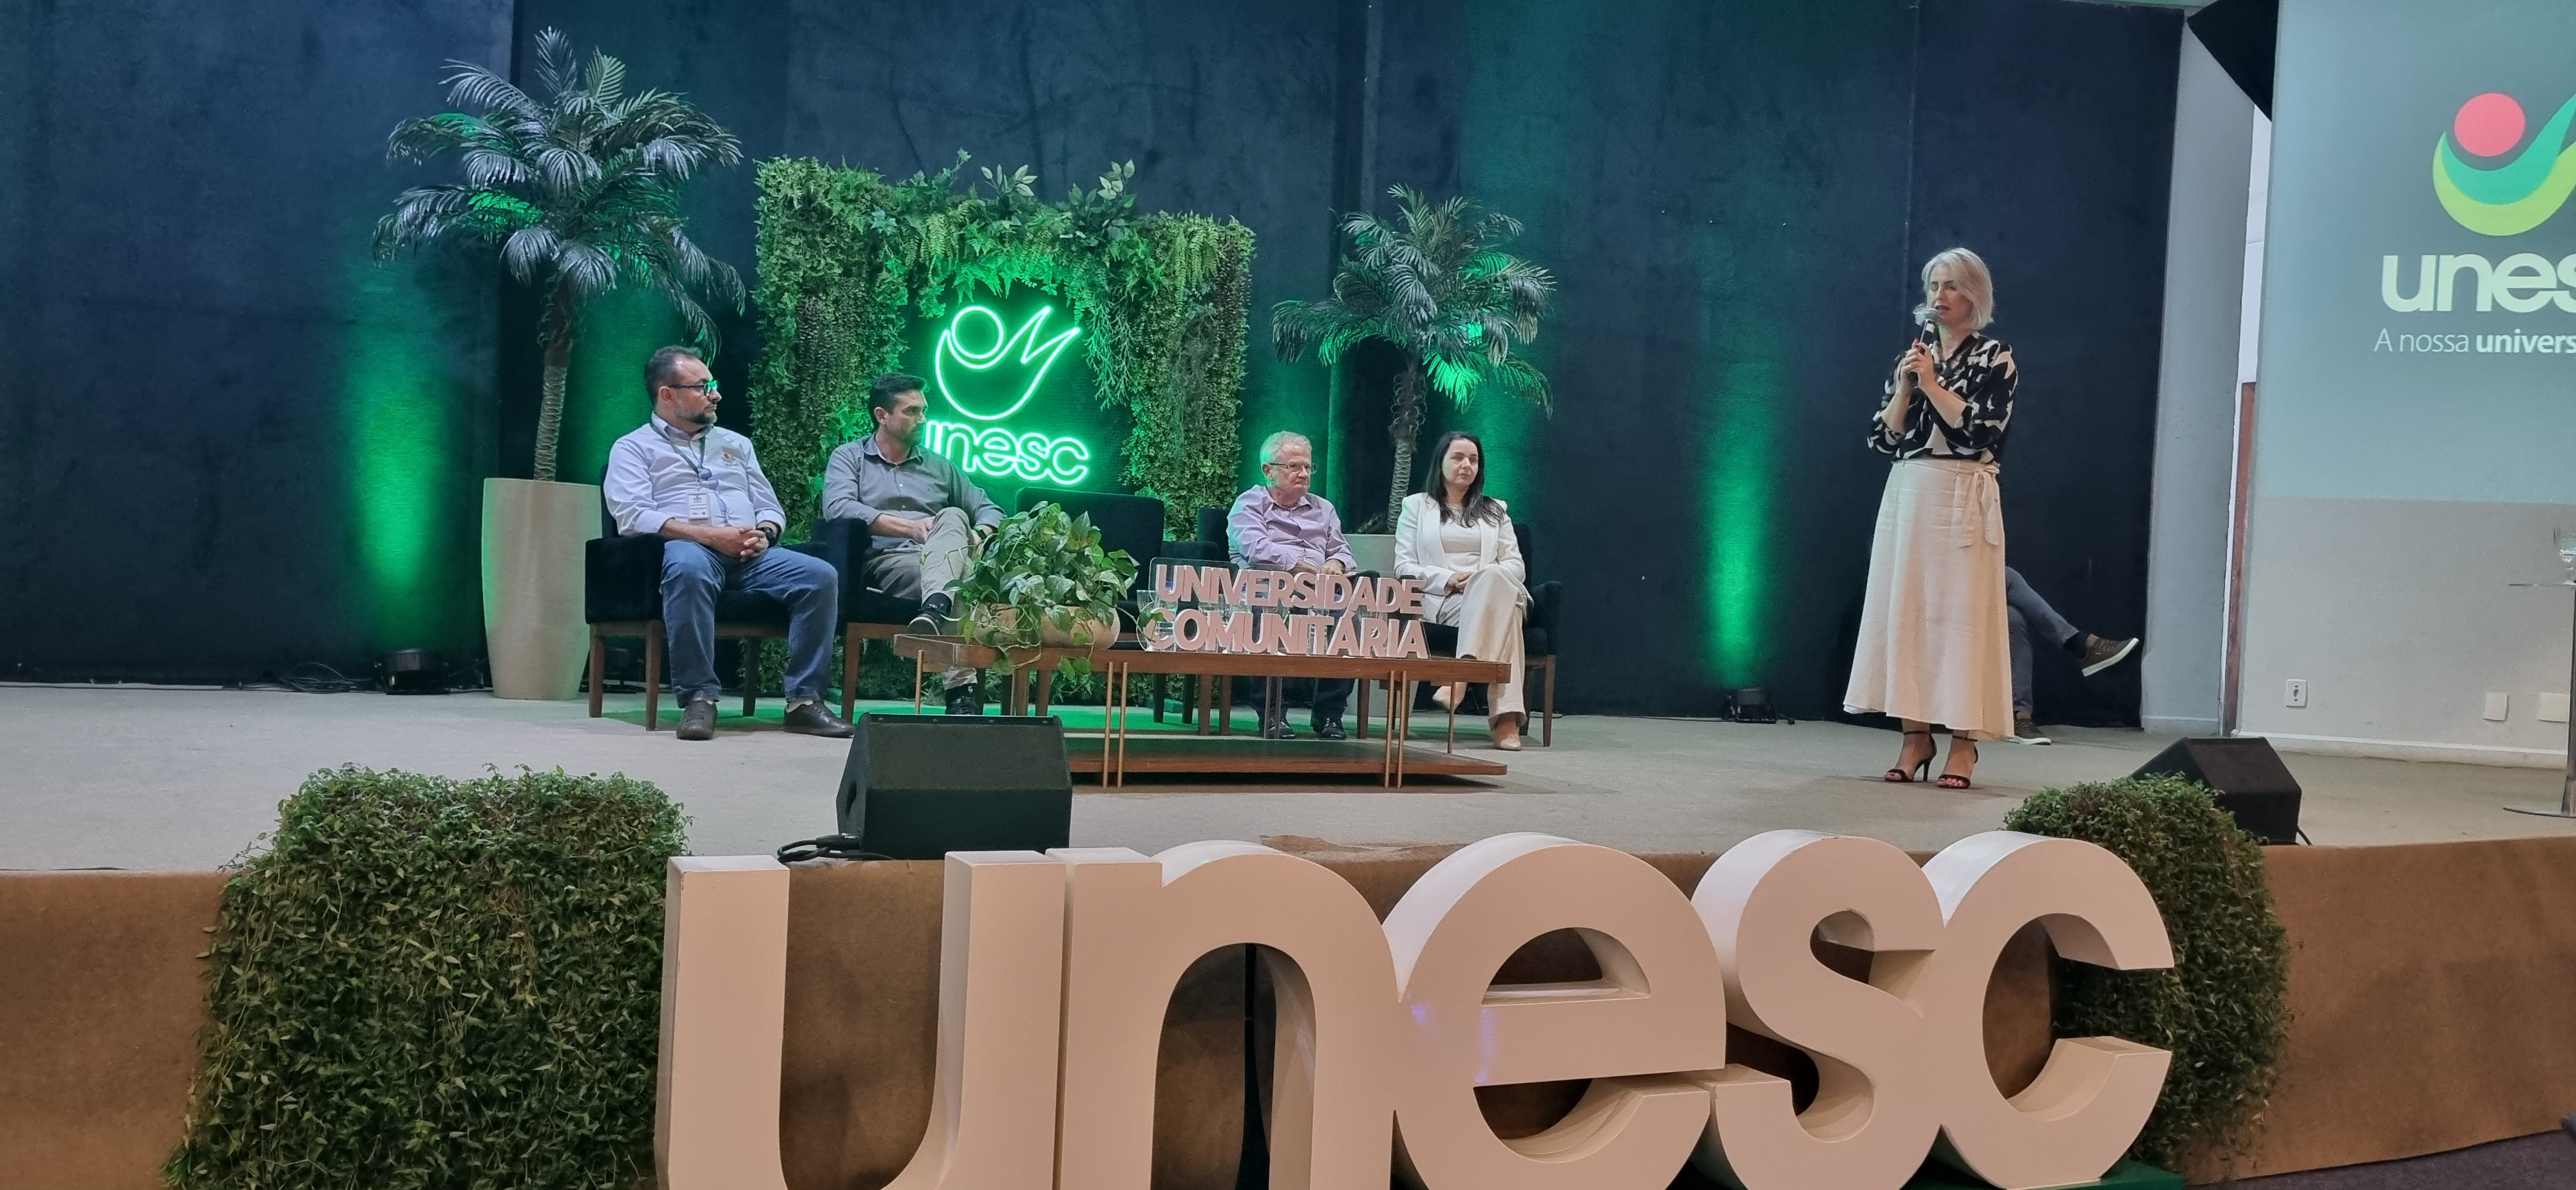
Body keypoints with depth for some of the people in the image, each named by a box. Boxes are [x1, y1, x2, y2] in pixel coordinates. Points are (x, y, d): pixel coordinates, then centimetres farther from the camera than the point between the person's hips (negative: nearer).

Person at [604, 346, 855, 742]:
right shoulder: (634, 448, 12)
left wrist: (763, 533, -1)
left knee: (821, 576, -23)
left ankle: (803, 700, -21)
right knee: (688, 568, -42)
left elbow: (770, 506, 25)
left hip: (751, 555, 5)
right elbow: (632, 516, -5)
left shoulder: (735, 443, 29)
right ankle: (698, 697, -34)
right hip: (689, 547, -5)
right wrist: (709, 535, -15)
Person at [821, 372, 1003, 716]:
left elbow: (989, 510, 26)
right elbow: (838, 507, -7)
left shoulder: (939, 465, 28)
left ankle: (935, 608, -59)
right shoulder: (849, 458, 15)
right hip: (885, 561, -3)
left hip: (943, 559, 3)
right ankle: (963, 685, -50)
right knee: (957, 586, -38)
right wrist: (911, 527, -15)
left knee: (953, 518, -35)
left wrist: (978, 535, -2)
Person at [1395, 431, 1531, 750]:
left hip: (1495, 591, 2)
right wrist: (1448, 579, -12)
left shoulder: (1495, 511, 29)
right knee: (1505, 609, -39)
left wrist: (1482, 578, -9)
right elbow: (1404, 567, 8)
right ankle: (1506, 716, -51)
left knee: (1493, 577, -40)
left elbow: (1517, 566, 15)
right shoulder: (1417, 506, 21)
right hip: (1440, 601, -2)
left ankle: (1461, 675, -51)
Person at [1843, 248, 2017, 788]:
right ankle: (1915, 735, 7)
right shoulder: (1913, 353, 14)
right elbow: (1883, 438, 7)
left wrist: (1931, 384, -11)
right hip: (1907, 495, 5)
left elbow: (1981, 429, -12)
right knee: (1903, 609, 1)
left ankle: (1963, 740, -1)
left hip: (1963, 498, -4)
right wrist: (1906, 386, -6)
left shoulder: (1995, 357, 1)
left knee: (1961, 612, -6)